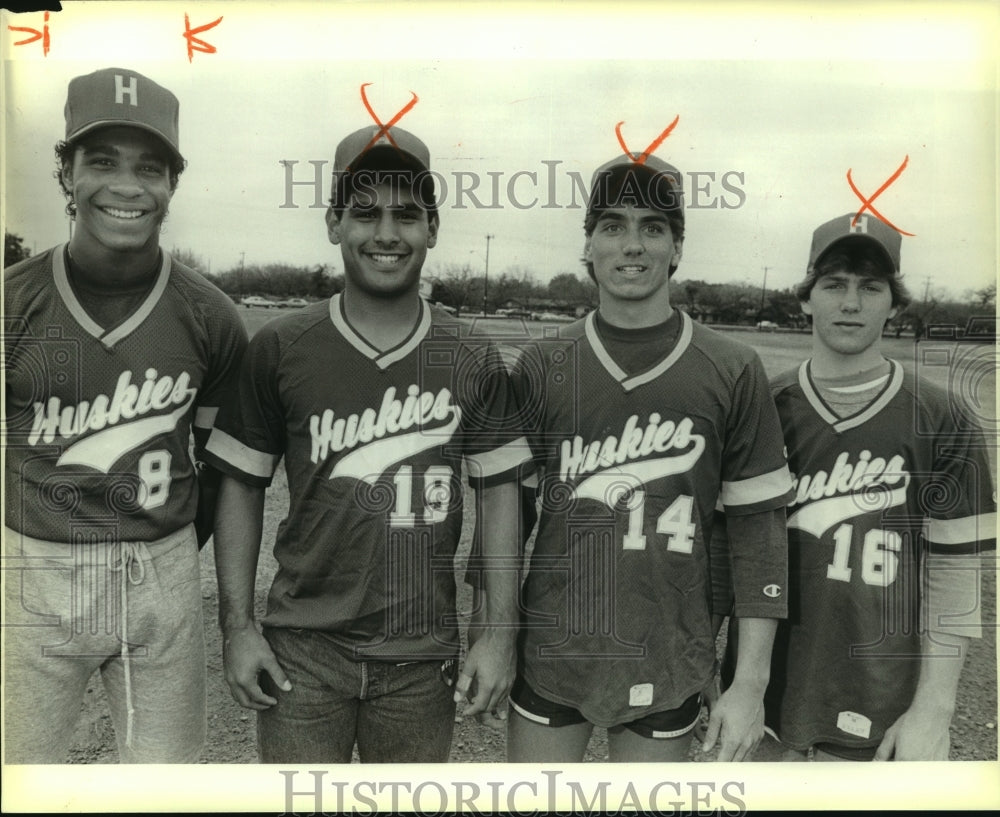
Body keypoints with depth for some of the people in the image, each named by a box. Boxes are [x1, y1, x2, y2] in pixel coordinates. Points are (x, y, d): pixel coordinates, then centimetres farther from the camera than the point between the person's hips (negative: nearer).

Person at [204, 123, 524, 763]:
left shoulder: (475, 362, -2)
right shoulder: (279, 350, -3)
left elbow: (499, 495, 1)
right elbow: (242, 487, 2)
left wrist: (501, 635, -2)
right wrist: (238, 626, -2)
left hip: (422, 660, 1)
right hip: (302, 651, 0)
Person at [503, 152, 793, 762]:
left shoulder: (732, 372, -4)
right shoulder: (542, 366, -1)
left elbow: (760, 524, -2)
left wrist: (751, 683, -4)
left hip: (668, 673, 0)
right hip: (548, 659, 1)